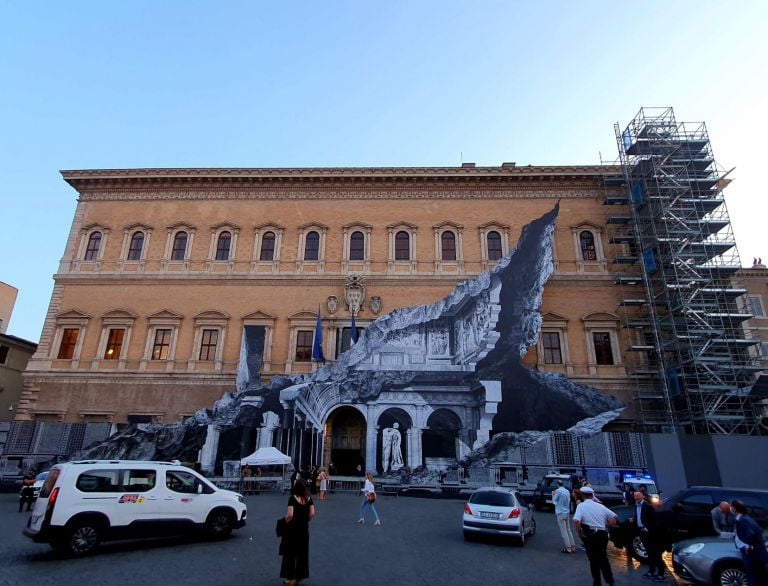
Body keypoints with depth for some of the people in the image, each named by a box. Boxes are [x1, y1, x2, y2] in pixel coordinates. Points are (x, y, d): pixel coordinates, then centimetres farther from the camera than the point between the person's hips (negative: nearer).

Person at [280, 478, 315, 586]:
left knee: (290, 552, 11)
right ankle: (299, 577, 22)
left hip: (292, 528, -4)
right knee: (302, 552, 14)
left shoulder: (292, 498, -15)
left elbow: (290, 514, -22)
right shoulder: (308, 498, -2)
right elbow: (312, 514, -4)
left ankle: (289, 577, 18)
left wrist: (285, 522, -5)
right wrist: (305, 521, 10)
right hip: (304, 528, 4)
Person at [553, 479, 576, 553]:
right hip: (567, 512, 7)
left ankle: (568, 548, -4)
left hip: (560, 513, -7)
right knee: (568, 530, 14)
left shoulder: (558, 491, -14)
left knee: (563, 531, -3)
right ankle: (573, 547, 15)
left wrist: (553, 495, 9)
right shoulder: (567, 491, 7)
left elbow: (554, 501, -7)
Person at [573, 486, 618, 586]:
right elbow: (614, 517, 7)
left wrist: (580, 533, -7)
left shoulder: (581, 506, -7)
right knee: (603, 557, 26)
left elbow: (576, 521, -22)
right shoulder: (600, 505, 8)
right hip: (603, 534, 4)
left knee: (594, 560, 13)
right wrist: (605, 526, 13)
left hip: (590, 536, -4)